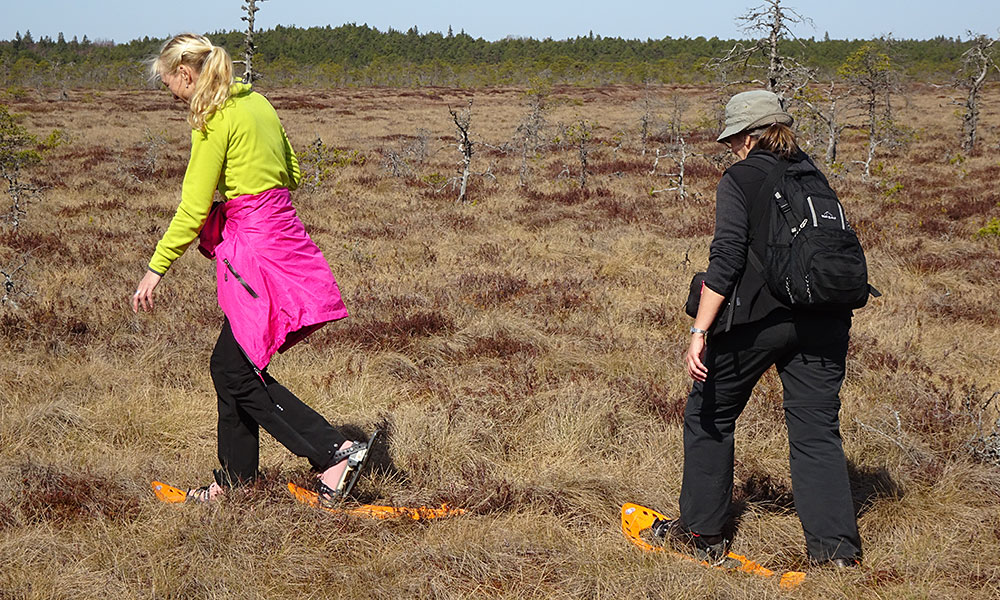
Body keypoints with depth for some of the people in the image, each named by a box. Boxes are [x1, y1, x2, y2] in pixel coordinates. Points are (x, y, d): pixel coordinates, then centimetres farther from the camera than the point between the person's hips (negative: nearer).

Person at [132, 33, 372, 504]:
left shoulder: (214, 118, -13)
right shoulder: (255, 102, 13)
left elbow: (194, 209, -14)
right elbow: (292, 174, 20)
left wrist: (157, 268, -8)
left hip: (258, 253, -9)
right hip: (281, 235, 9)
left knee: (238, 373, -1)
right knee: (228, 364, 16)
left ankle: (335, 451, -4)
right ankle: (235, 479, 25)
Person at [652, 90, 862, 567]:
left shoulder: (740, 179, -5)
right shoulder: (810, 174, 13)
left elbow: (726, 259, -14)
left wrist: (699, 332, -16)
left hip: (757, 317, -5)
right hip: (820, 321, 5)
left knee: (709, 415, 14)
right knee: (817, 430, 6)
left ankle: (701, 532, 21)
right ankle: (836, 548, -4)